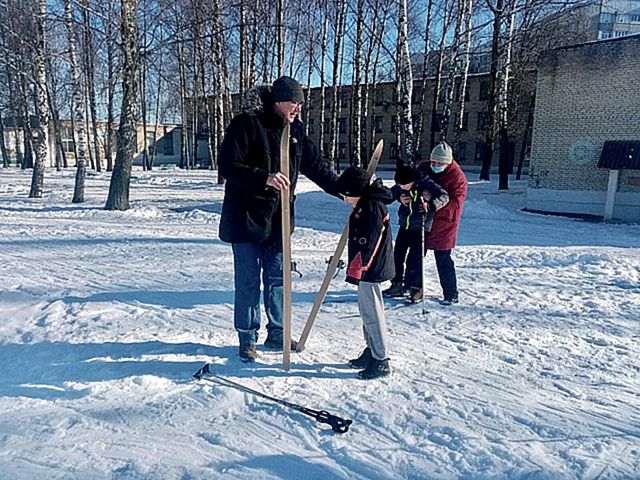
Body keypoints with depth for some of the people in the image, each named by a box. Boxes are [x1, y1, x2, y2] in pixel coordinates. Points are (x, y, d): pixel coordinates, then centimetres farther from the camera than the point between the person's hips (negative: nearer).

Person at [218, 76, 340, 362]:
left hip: (278, 218, 6)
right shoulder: (246, 124, -11)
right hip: (246, 217, -6)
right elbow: (227, 167, -17)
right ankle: (247, 339, 17)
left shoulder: (294, 130, 9)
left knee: (277, 277, 12)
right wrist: (264, 178, -31)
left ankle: (277, 334, 27)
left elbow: (315, 167, 15)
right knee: (248, 280, 1)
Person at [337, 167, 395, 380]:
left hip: (370, 269, -11)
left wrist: (355, 269, -21)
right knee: (366, 311, 19)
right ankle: (371, 352, 32)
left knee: (371, 313, -5)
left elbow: (367, 244, -23)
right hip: (367, 269, 11)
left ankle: (381, 361, 5)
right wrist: (355, 269, 25)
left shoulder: (371, 207, -19)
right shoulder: (365, 205, 14)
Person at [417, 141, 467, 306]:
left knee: (443, 261, -2)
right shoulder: (424, 168, 2)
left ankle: (451, 295, 12)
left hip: (443, 225, -6)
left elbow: (456, 203, -21)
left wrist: (435, 201, -35)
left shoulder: (457, 177, -14)